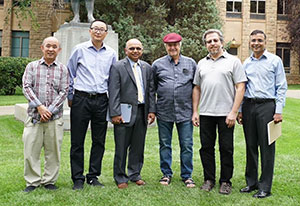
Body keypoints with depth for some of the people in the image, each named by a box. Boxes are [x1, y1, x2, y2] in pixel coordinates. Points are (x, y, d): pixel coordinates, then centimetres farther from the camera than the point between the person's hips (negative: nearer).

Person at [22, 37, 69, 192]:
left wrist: (50, 110, -9)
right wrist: (39, 107, -13)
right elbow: (26, 87, -1)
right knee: (31, 150, 1)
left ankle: (49, 181, 19)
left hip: (55, 117, 0)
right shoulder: (32, 66, 8)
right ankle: (32, 181, 15)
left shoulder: (62, 69, 8)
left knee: (53, 151, 5)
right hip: (34, 115, 0)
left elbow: (64, 92, 1)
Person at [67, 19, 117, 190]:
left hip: (101, 101, 3)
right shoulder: (80, 49, 2)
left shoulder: (111, 54, 9)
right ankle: (78, 178, 12)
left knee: (99, 141, 7)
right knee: (77, 141, 1)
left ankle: (93, 176, 20)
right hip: (81, 99, -2)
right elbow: (70, 75, 7)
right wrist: (70, 97, 6)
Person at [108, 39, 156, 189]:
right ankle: (120, 178, 15)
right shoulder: (117, 67, -3)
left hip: (142, 113, 5)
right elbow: (113, 92, -8)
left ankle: (135, 174, 26)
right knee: (121, 147, 3)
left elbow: (151, 91, 13)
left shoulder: (147, 68, 13)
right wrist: (115, 113, -14)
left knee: (138, 146, 12)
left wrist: (151, 110, 5)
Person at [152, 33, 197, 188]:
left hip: (185, 111, 0)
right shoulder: (157, 64, 6)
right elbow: (152, 87, 11)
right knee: (165, 144, 9)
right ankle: (166, 174, 23)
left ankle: (187, 175, 16)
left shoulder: (191, 63, 7)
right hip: (164, 112, 0)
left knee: (187, 145, 3)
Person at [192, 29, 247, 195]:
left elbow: (240, 87, -5)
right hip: (205, 113, 4)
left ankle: (225, 181, 17)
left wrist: (234, 112, -12)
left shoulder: (233, 61, 1)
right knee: (206, 147, 9)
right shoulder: (201, 63, 13)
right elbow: (197, 88, 16)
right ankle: (209, 179, 22)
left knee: (226, 149, 3)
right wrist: (195, 111, 8)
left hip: (225, 113, -3)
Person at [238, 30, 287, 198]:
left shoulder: (275, 61, 2)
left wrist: (279, 111, -8)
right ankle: (251, 182, 21)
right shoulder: (246, 63, 13)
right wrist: (239, 110, 11)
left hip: (267, 105, -4)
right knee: (250, 145, 9)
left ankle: (265, 187, 6)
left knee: (267, 147, -2)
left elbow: (282, 87, -1)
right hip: (248, 106, 4)